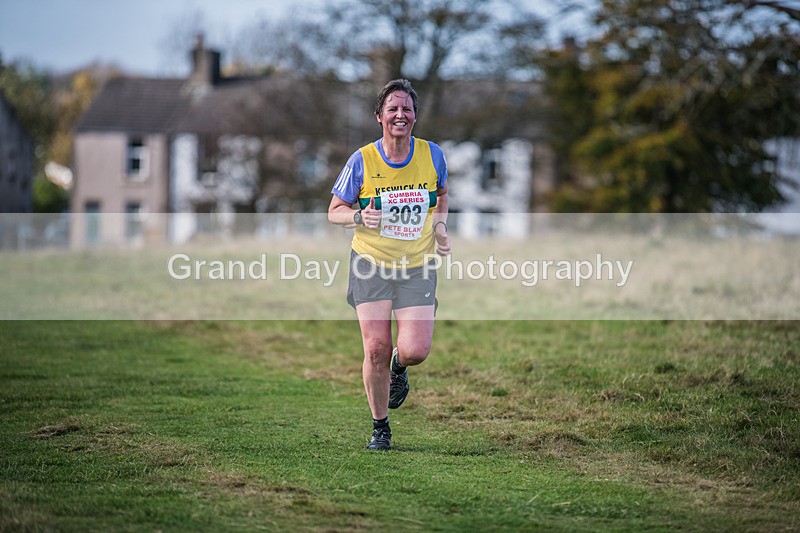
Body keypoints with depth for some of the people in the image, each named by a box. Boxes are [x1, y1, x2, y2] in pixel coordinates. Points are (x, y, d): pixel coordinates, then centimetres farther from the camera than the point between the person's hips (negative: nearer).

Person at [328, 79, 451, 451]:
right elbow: (334, 211, 2)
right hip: (371, 265, -1)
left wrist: (439, 227, 3)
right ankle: (380, 427, 15)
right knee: (376, 348, -6)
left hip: (417, 267, 1)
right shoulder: (362, 160, -7)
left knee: (416, 350, -12)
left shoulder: (432, 155, -1)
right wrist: (360, 217, -19)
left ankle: (398, 367, 27)